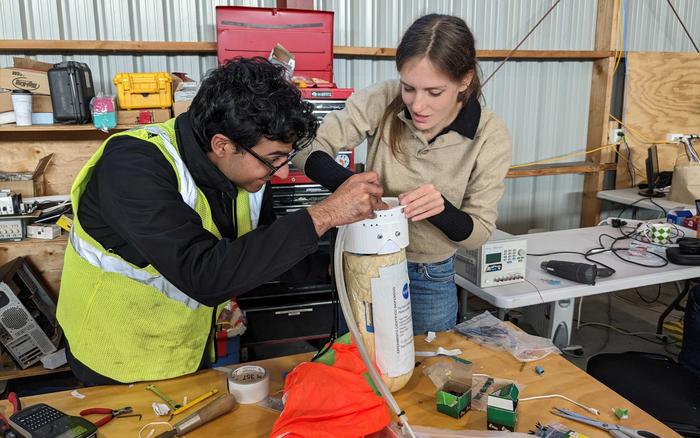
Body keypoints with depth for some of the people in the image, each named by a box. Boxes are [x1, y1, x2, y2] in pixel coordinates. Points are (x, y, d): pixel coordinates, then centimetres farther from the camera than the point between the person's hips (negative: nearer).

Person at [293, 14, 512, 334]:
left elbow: (477, 233, -11)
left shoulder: (490, 136, -17)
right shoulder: (383, 101, -18)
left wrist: (441, 208, -33)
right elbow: (308, 146, -18)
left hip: (430, 279, 0)